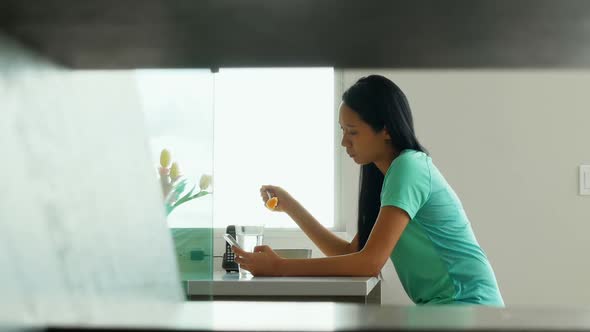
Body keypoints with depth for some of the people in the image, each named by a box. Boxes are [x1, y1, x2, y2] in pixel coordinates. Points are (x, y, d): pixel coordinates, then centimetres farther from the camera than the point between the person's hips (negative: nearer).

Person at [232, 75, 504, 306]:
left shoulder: (409, 167, -16)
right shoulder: (387, 176, 12)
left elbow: (369, 262, -22)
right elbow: (350, 253, 11)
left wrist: (278, 267, -20)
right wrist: (289, 205, 9)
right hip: (441, 305, 8)